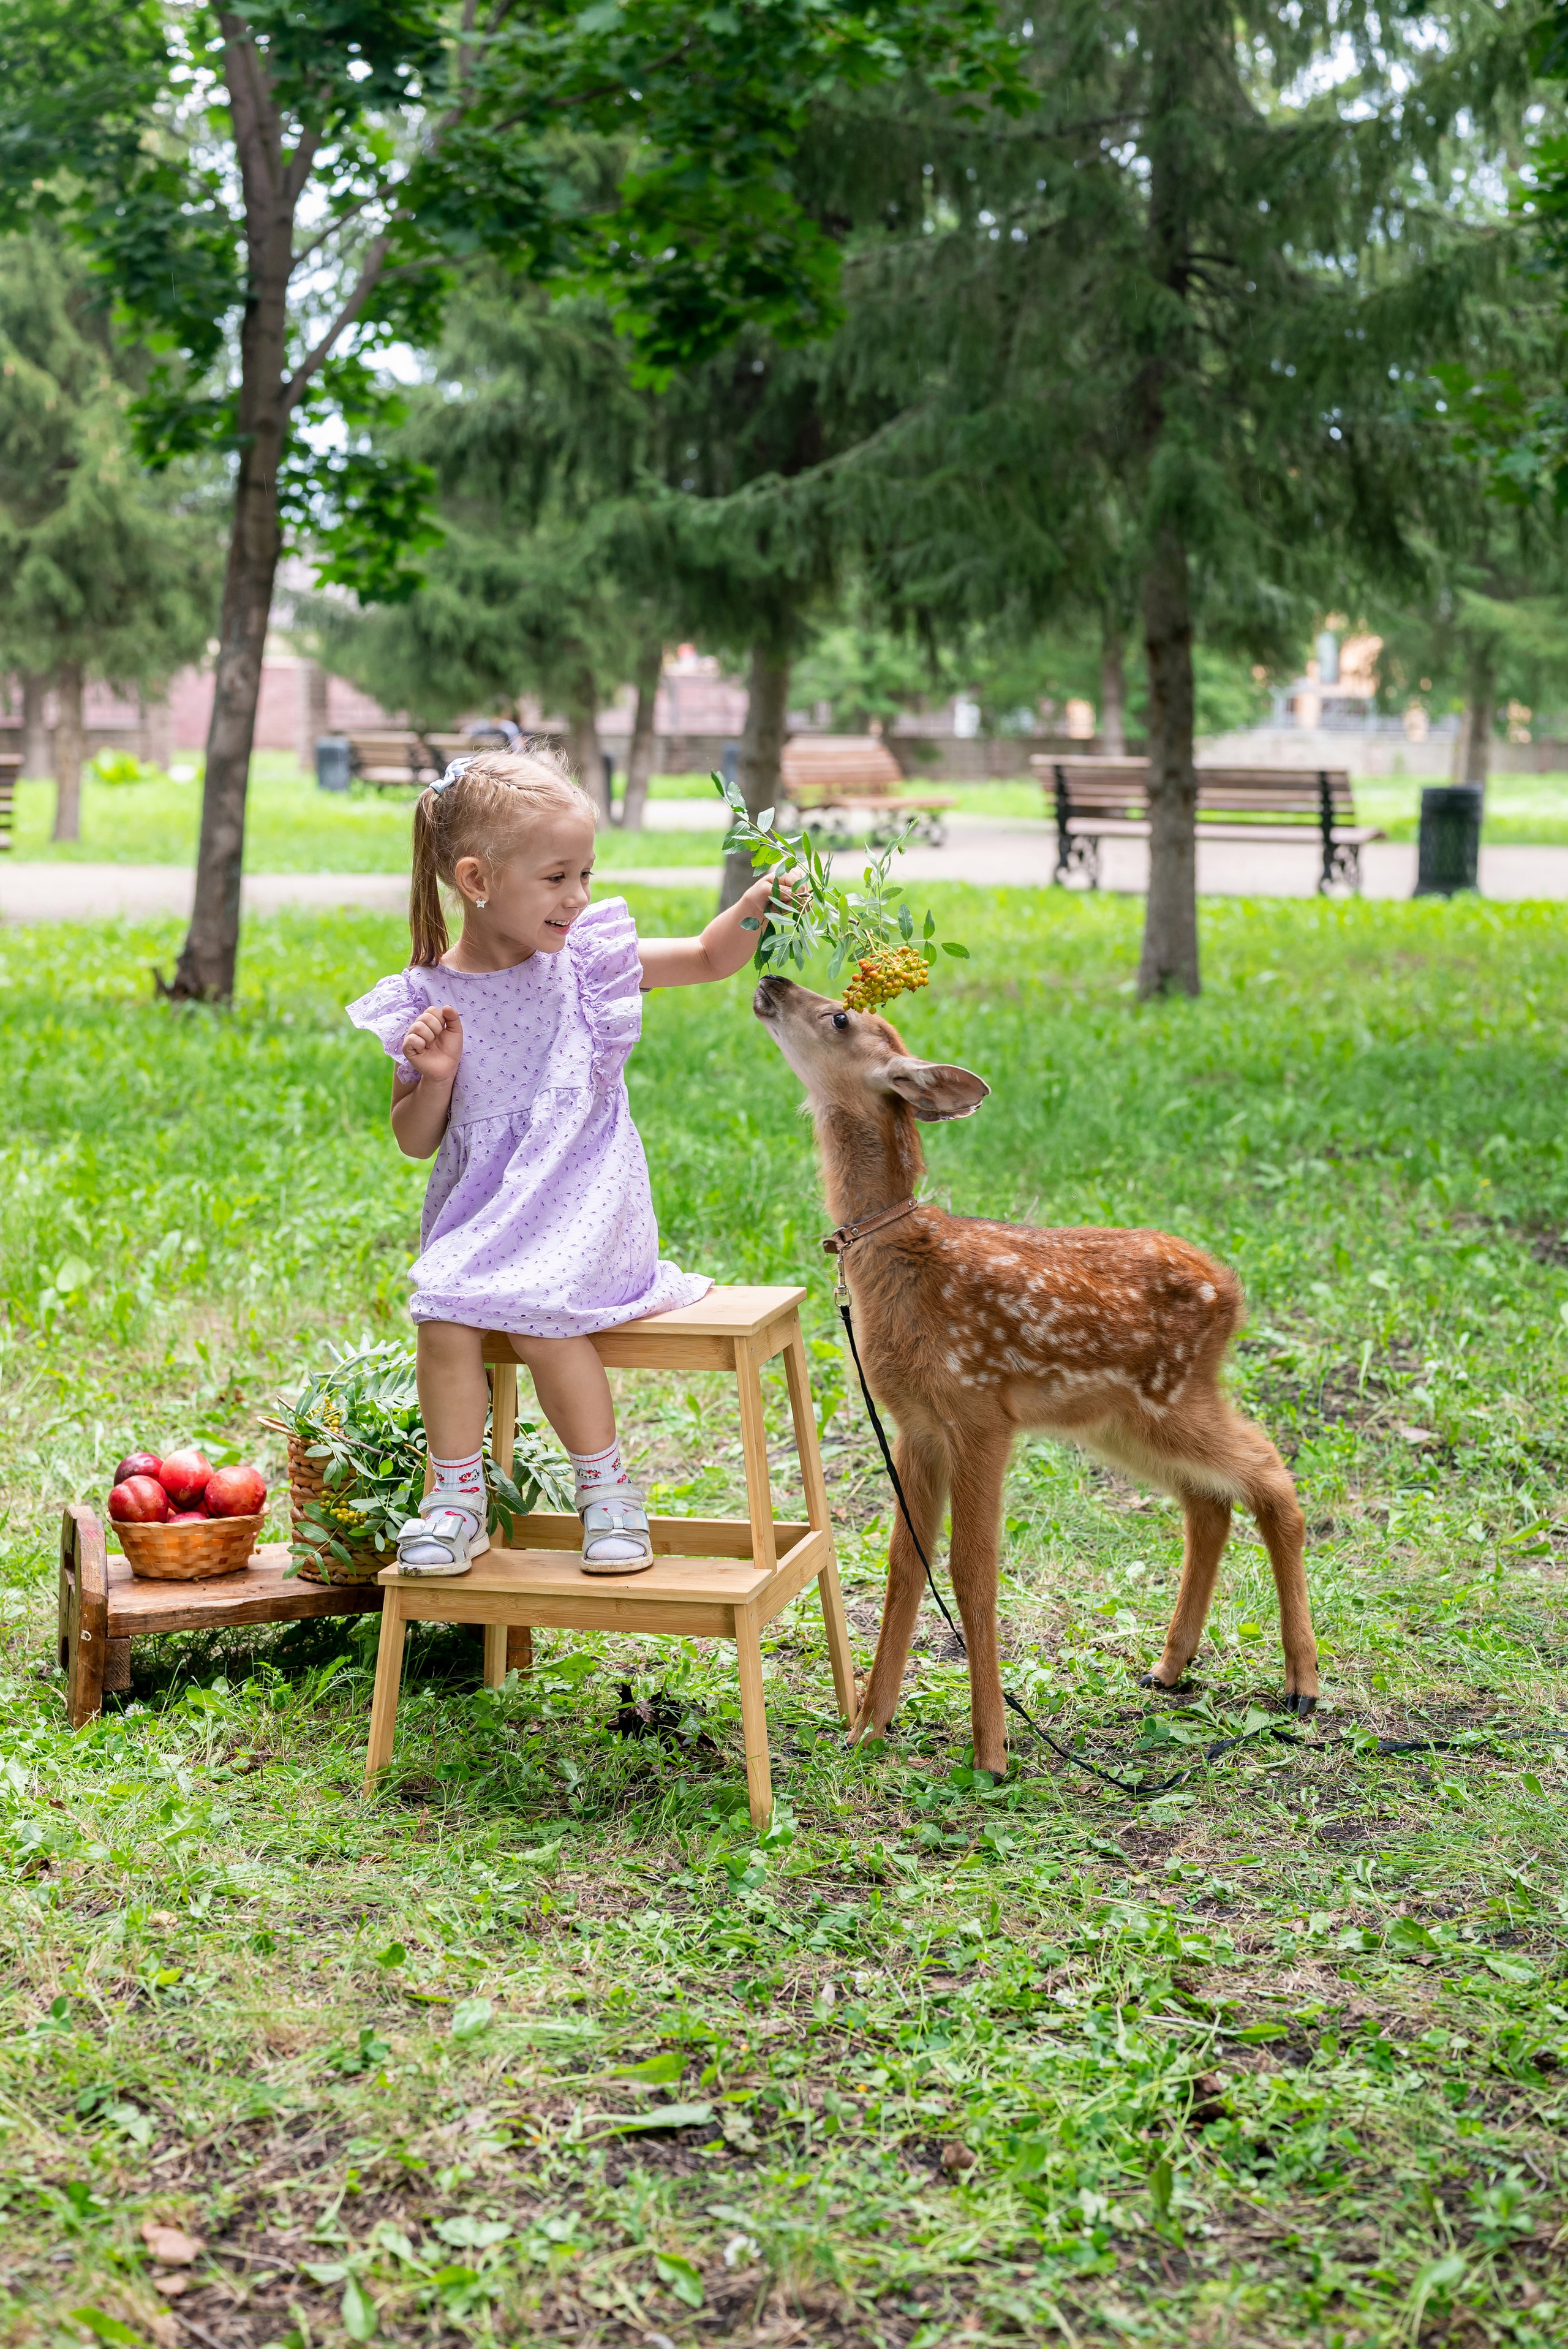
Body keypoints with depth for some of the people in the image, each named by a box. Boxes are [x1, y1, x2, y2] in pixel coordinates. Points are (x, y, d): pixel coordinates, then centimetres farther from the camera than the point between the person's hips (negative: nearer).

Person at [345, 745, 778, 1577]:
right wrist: (433, 1078, -13)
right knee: (444, 1318, -22)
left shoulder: (585, 961, 0)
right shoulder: (425, 998, 0)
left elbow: (708, 958, 7)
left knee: (539, 1316, -26)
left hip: (582, 1205, -2)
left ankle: (606, 1489, -7)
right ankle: (456, 1501, -4)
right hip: (480, 1212, 2)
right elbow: (415, 1140, 7)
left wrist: (756, 906, -11)